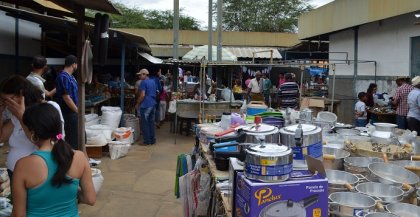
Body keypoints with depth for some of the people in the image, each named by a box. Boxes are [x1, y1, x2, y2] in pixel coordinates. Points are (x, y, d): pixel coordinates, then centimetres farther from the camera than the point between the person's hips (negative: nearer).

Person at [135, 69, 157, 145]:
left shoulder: (143, 82, -12)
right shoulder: (153, 82, 14)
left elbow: (142, 95, -17)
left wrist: (137, 104, -7)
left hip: (145, 105, -8)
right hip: (153, 104, 8)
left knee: (144, 124, -1)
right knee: (151, 122, 12)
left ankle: (147, 141, 1)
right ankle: (152, 140, 16)